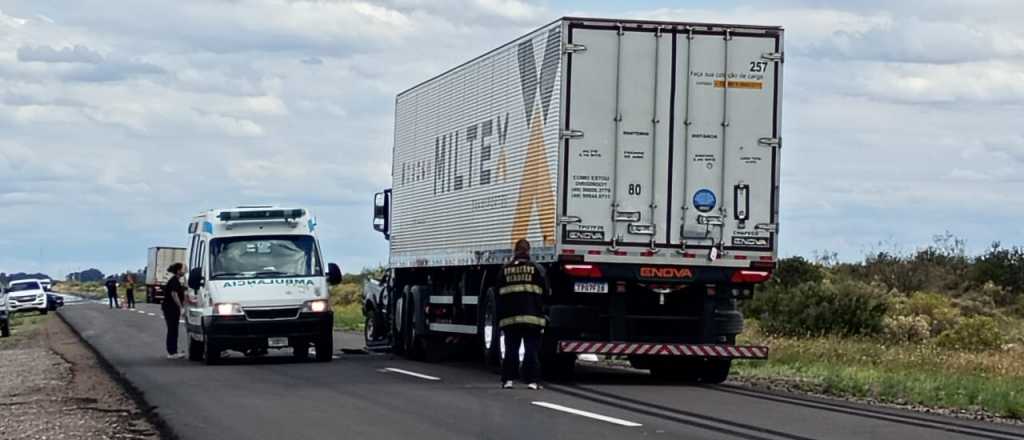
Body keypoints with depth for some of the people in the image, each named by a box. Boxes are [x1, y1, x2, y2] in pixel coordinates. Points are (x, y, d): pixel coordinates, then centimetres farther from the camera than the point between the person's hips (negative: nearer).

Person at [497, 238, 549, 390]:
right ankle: (532, 380, -5)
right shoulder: (537, 268, 2)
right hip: (531, 315, -2)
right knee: (532, 349, 0)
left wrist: (500, 317, 14)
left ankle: (508, 379, 4)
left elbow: (499, 294, 9)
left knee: (511, 348, 7)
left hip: (510, 316, 2)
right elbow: (545, 291, 1)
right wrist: (542, 310, 17)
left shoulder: (505, 270, 9)